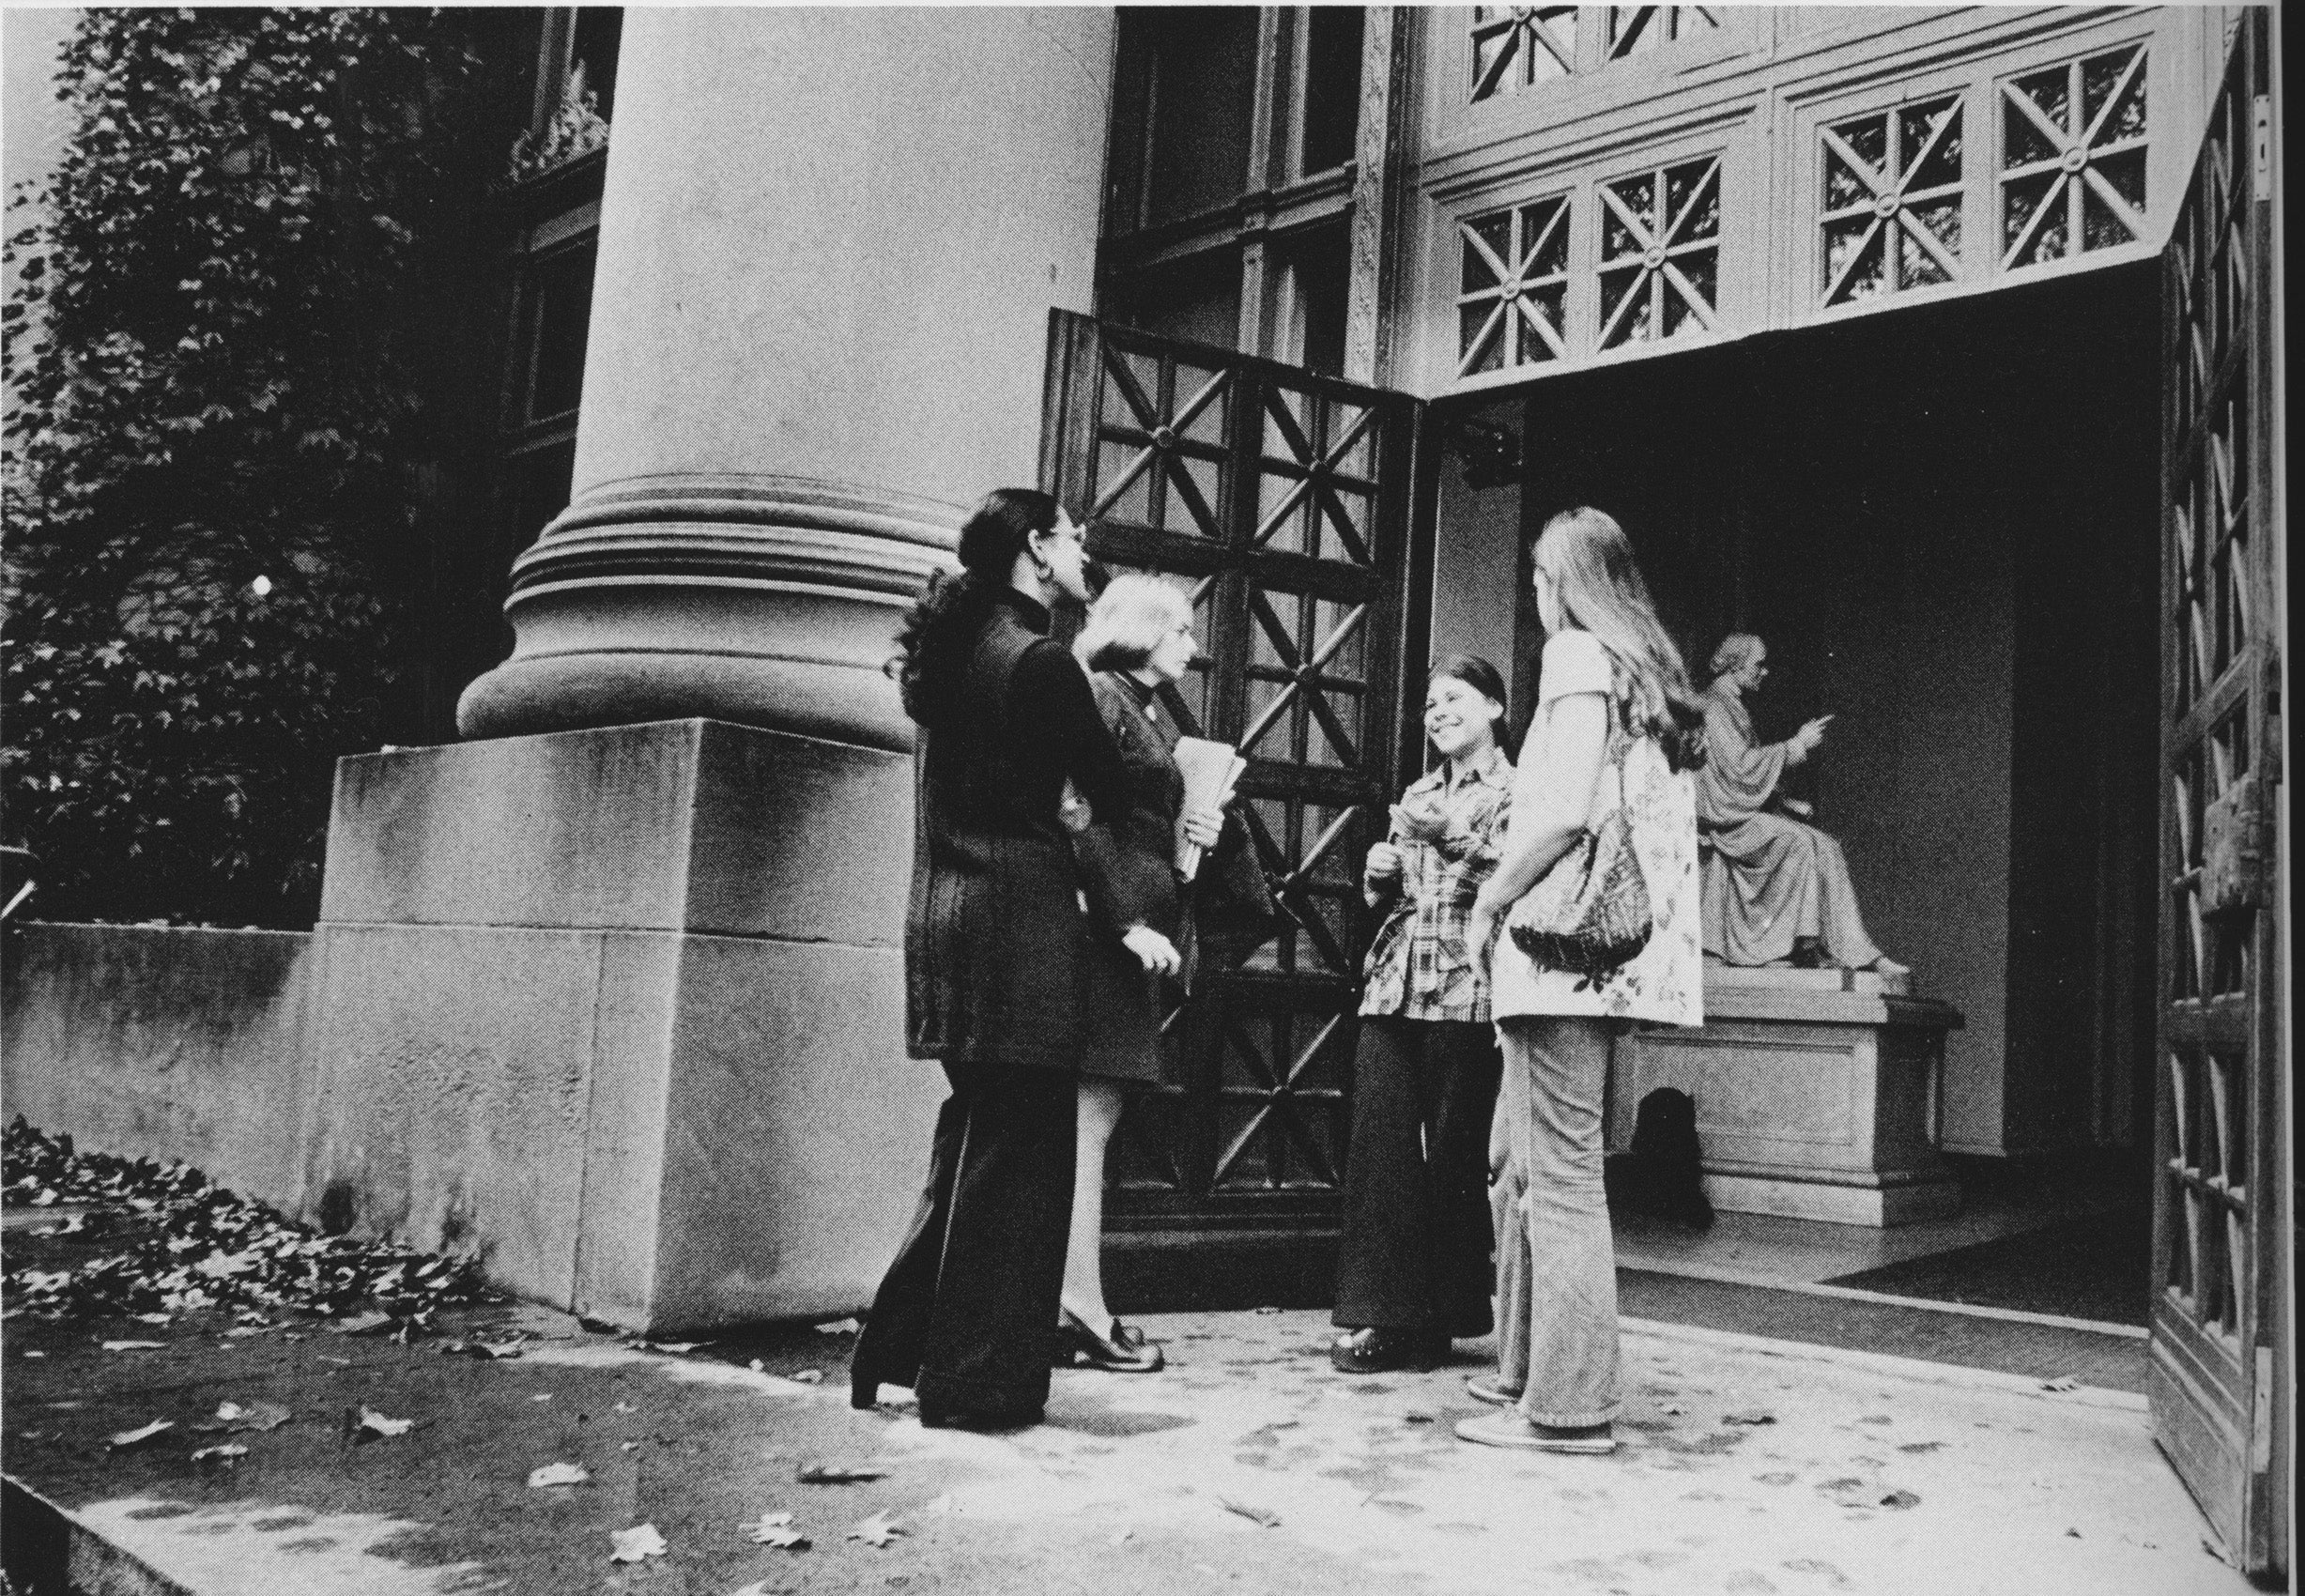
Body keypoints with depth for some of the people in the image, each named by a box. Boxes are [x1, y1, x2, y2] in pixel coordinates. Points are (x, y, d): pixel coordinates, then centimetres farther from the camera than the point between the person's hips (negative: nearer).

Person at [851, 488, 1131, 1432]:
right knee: (1016, 1154, 1)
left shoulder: (953, 649, 14)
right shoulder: (1042, 662, -12)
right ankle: (978, 1383, 9)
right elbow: (1113, 795, -5)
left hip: (946, 919, 9)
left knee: (973, 1141, 17)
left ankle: (897, 1352, 23)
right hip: (1022, 925, -8)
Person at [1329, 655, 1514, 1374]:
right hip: (1394, 985, 6)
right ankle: (1380, 1314, 5)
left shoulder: (1517, 793, 2)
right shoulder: (1417, 795, 20)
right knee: (1379, 1147, -1)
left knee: (1455, 1155, -1)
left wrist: (1459, 835, -18)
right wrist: (1378, 875, 6)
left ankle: (1438, 1319, 10)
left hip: (1466, 993, -6)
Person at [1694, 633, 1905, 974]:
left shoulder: (1732, 706, 20)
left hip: (1746, 807, 9)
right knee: (1799, 841, -28)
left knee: (1824, 849, -6)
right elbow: (1739, 765, -19)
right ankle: (1801, 938, -20)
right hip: (1724, 815, -9)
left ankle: (1856, 952, -11)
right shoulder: (1713, 706, -10)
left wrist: (1784, 801, 12)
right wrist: (1797, 745, -13)